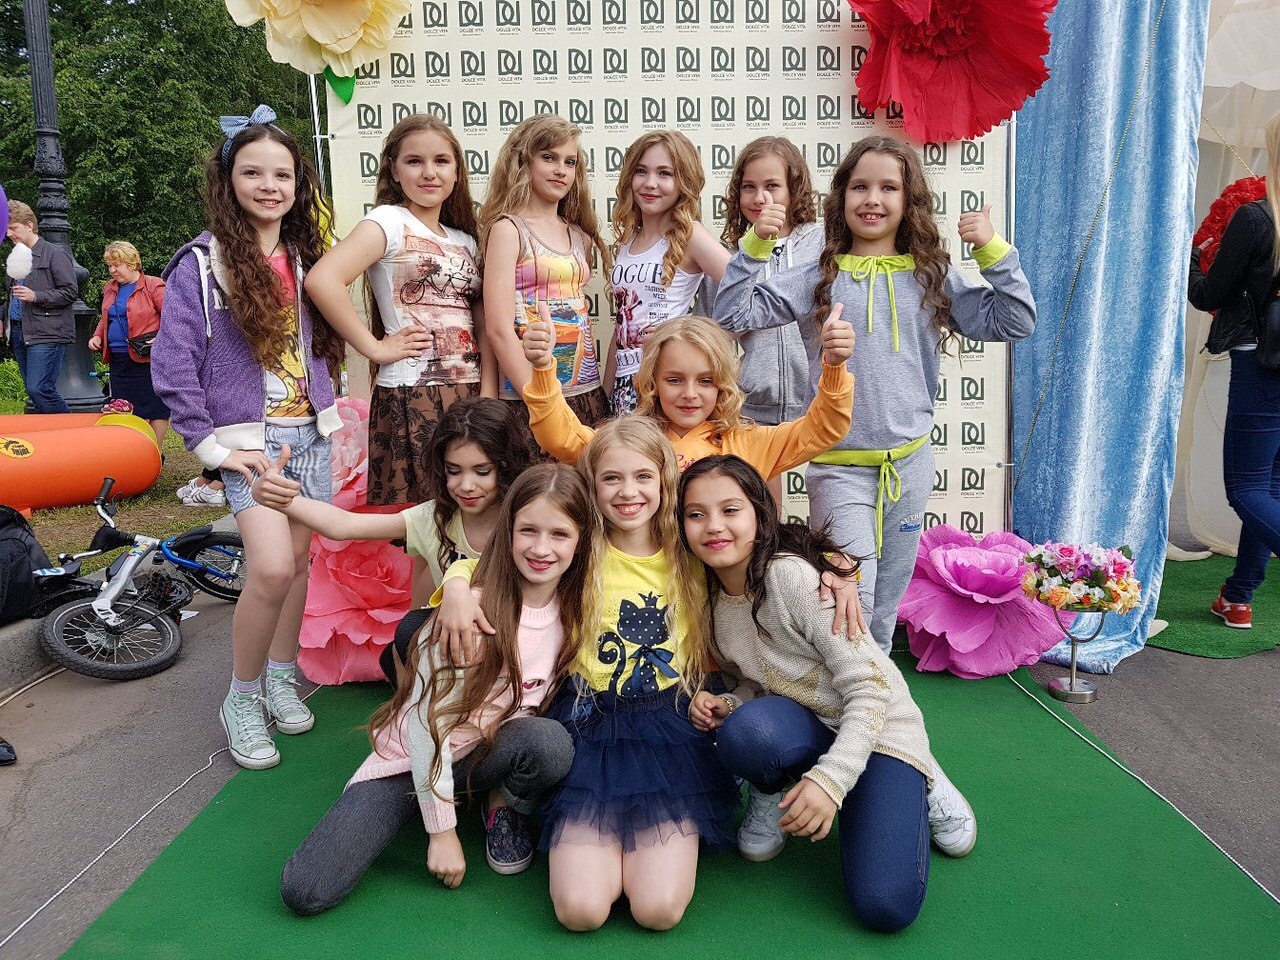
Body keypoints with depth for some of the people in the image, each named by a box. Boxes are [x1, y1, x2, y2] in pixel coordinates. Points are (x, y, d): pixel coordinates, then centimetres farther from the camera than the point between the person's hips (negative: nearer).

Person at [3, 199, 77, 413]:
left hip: (47, 334, -8)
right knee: (33, 390, 8)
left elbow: (71, 292, -10)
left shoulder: (55, 254, -4)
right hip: (19, 333, 8)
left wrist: (36, 296, -18)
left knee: (39, 389, -16)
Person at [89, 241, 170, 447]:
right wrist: (97, 336, 12)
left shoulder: (153, 286, -7)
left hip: (148, 360, -7)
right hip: (118, 359, 7)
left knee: (155, 408, -2)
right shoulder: (110, 289, 16)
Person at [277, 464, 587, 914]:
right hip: (414, 757, -2)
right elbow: (427, 721, -19)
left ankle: (504, 809, 1)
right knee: (305, 892, -18)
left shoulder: (573, 609, -9)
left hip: (491, 753, 3)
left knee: (551, 741, -34)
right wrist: (442, 832, -15)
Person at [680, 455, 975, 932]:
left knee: (886, 906, -20)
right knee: (743, 730, -32)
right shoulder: (713, 596, -2)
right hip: (809, 728, 4)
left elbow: (870, 688, -23)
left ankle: (917, 787, 9)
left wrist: (830, 778, -33)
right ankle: (774, 794, 3)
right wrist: (721, 705, -13)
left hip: (877, 728, -4)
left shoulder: (793, 575, -24)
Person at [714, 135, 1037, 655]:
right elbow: (732, 314, -6)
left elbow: (1014, 322, 5)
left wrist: (994, 251, -4)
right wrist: (755, 243, -15)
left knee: (887, 605, 16)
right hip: (839, 466, -3)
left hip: (910, 462, 3)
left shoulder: (933, 277, 6)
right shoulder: (816, 279, -1)